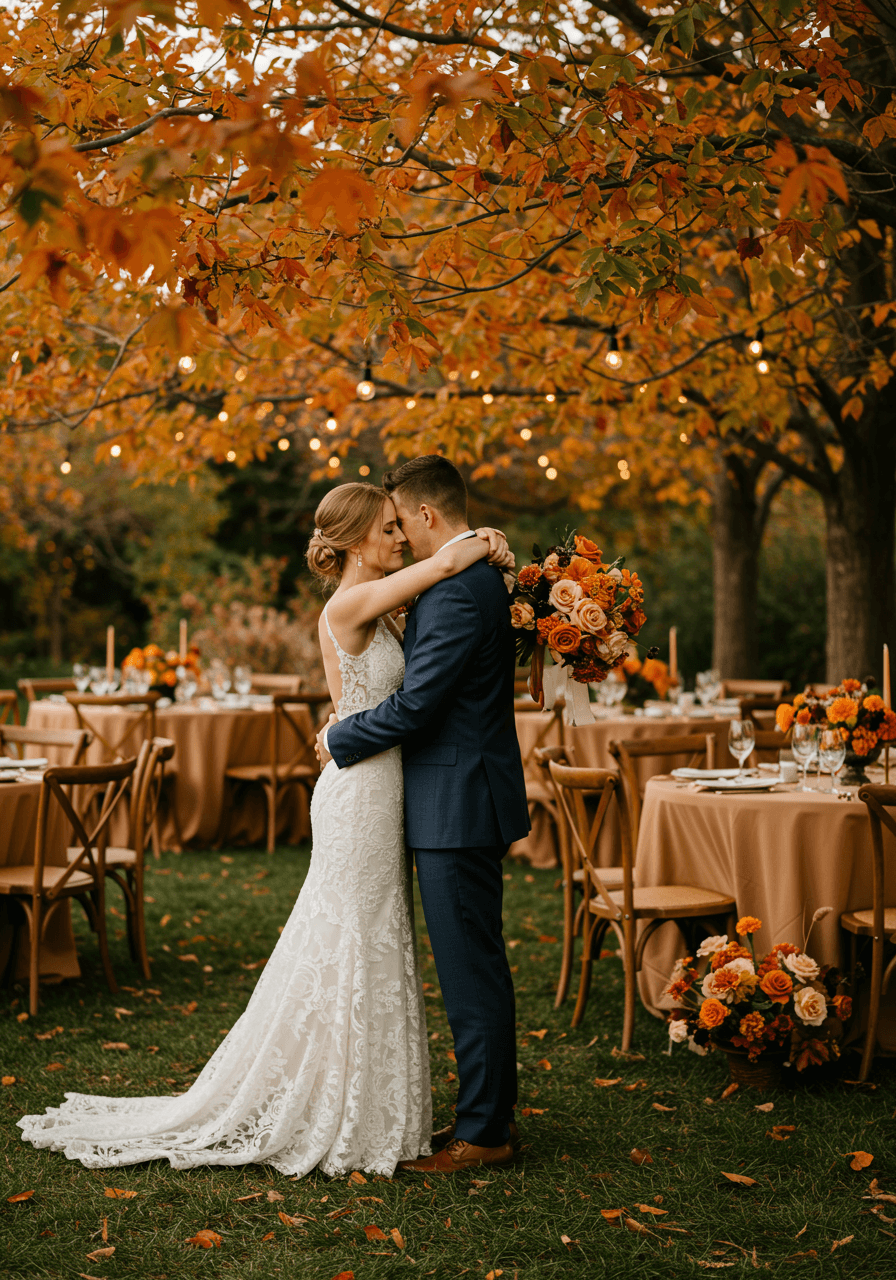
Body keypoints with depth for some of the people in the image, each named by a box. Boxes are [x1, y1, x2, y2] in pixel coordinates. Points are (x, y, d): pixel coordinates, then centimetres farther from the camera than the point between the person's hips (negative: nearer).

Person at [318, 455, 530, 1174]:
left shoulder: (456, 590, -20)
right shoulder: (480, 576, 14)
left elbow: (415, 707, -21)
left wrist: (340, 739, -6)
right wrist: (353, 724, 14)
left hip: (457, 806, -11)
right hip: (468, 798, 11)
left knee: (472, 972, -2)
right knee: (476, 966, 17)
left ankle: (483, 1134, 7)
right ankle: (492, 1109, 28)